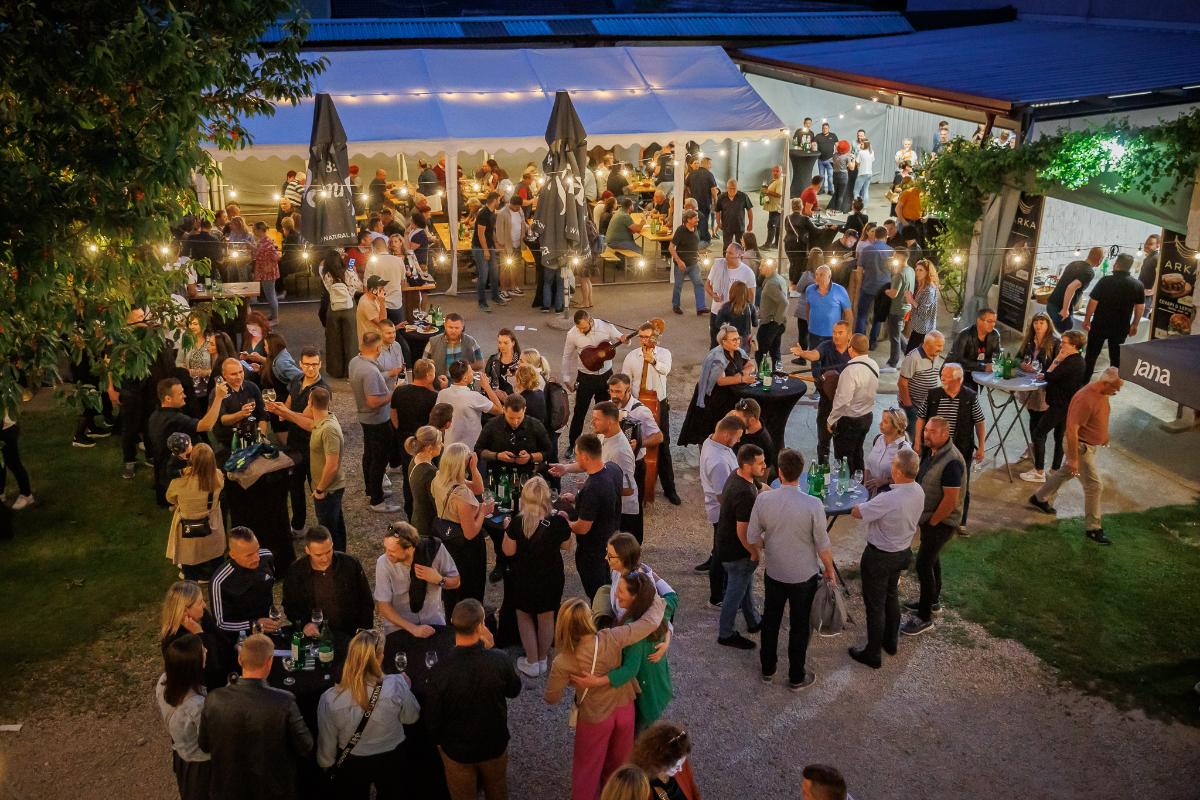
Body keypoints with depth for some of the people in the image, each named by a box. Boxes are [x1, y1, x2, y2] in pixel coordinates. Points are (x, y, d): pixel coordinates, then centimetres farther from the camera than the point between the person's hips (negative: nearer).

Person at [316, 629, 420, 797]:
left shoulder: (329, 699, -28)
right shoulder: (395, 686, -30)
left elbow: (327, 744, -12)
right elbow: (411, 717, -9)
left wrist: (326, 765, 9)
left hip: (352, 766, 0)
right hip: (391, 761, 0)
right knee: (391, 793, 28)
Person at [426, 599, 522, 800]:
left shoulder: (440, 672, -31)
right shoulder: (500, 660, -28)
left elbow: (433, 717, -16)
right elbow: (514, 690, -6)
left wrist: (438, 740, 7)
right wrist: (491, 648, -8)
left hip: (458, 750, -1)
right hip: (495, 744, 1)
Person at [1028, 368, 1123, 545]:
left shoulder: (1102, 392, -3)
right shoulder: (1085, 399, -31)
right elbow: (1072, 429, -31)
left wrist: (1103, 435, 25)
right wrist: (1073, 459, -28)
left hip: (1092, 444, 10)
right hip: (1081, 447, -10)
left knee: (1066, 472, 25)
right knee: (1094, 486, -3)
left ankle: (1040, 498, 44)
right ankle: (1093, 528, 9)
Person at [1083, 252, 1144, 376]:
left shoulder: (1106, 281, -15)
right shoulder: (1138, 285, -3)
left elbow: (1093, 302, -13)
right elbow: (1140, 307, 3)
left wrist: (1087, 319, 0)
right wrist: (1134, 325, 15)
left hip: (1100, 325, -3)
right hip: (1121, 328, 3)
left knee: (1091, 355, 10)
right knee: (1116, 357, 14)